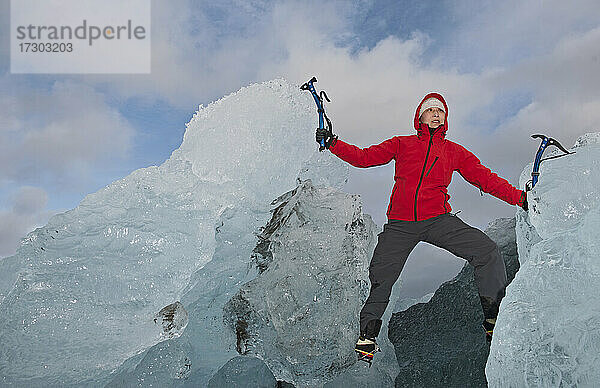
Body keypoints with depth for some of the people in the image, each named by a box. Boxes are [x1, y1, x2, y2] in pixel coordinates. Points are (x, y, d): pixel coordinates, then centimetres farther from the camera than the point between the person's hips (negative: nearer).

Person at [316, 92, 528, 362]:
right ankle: (368, 333, 17)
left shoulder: (455, 152, 16)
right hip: (400, 224, 0)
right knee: (380, 277, -7)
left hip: (438, 219, 1)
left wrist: (520, 198, -1)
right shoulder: (402, 145, 13)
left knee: (487, 251, -16)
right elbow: (364, 157, 9)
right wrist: (332, 143, -2)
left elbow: (485, 178, 10)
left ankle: (494, 318, -1)